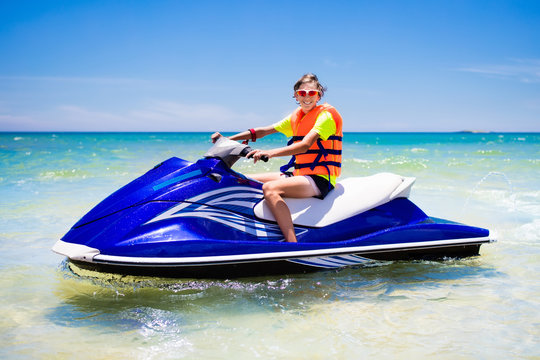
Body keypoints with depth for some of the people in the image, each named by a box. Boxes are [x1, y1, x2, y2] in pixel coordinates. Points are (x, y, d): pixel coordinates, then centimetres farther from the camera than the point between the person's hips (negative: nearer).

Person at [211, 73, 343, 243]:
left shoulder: (326, 114, -9)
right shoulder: (296, 117, 15)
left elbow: (305, 145, -25)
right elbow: (264, 130, 13)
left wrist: (270, 153, -38)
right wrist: (227, 139, 5)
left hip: (320, 178, -9)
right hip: (298, 174, 9)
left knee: (270, 188, -33)